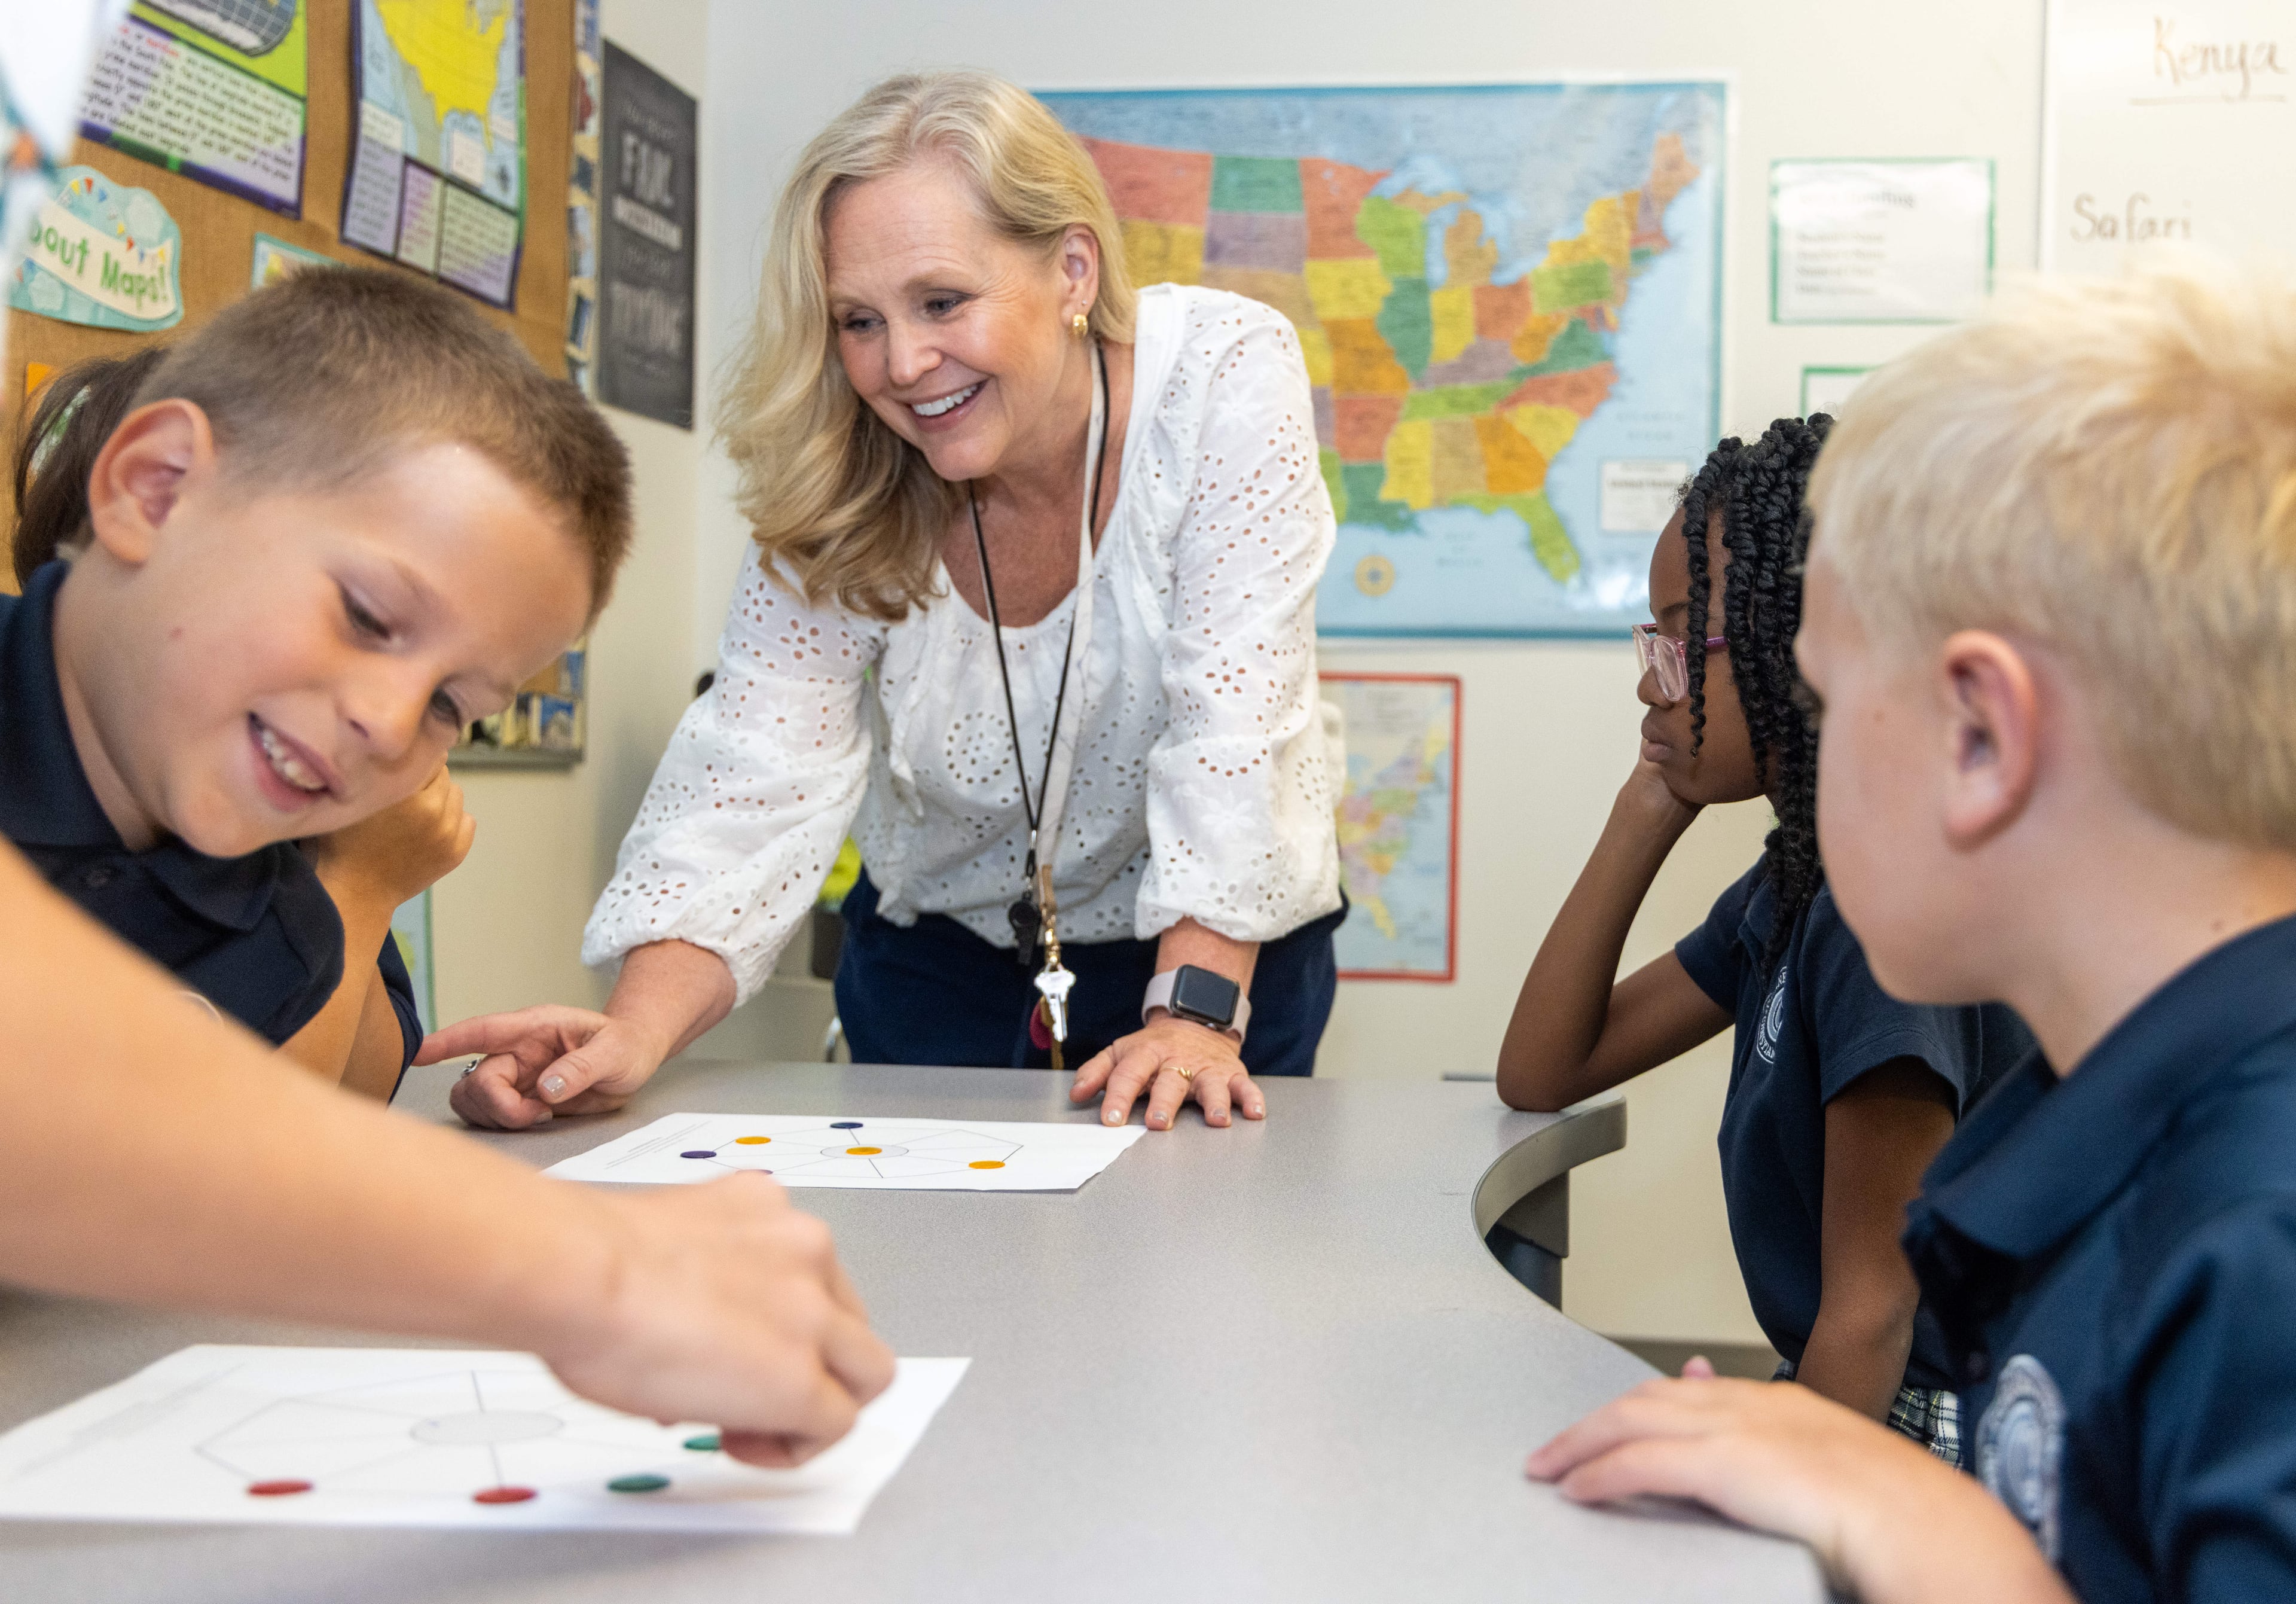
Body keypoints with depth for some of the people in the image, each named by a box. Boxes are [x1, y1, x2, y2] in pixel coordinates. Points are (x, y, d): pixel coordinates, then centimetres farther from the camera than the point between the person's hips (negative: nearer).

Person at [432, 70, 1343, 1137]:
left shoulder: (1229, 376, -23)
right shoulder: (846, 488, -16)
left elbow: (1234, 717, -27)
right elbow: (760, 767, -25)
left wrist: (1196, 1013, -35)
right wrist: (636, 1031, -40)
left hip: (1223, 946, -2)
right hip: (940, 956, 2)